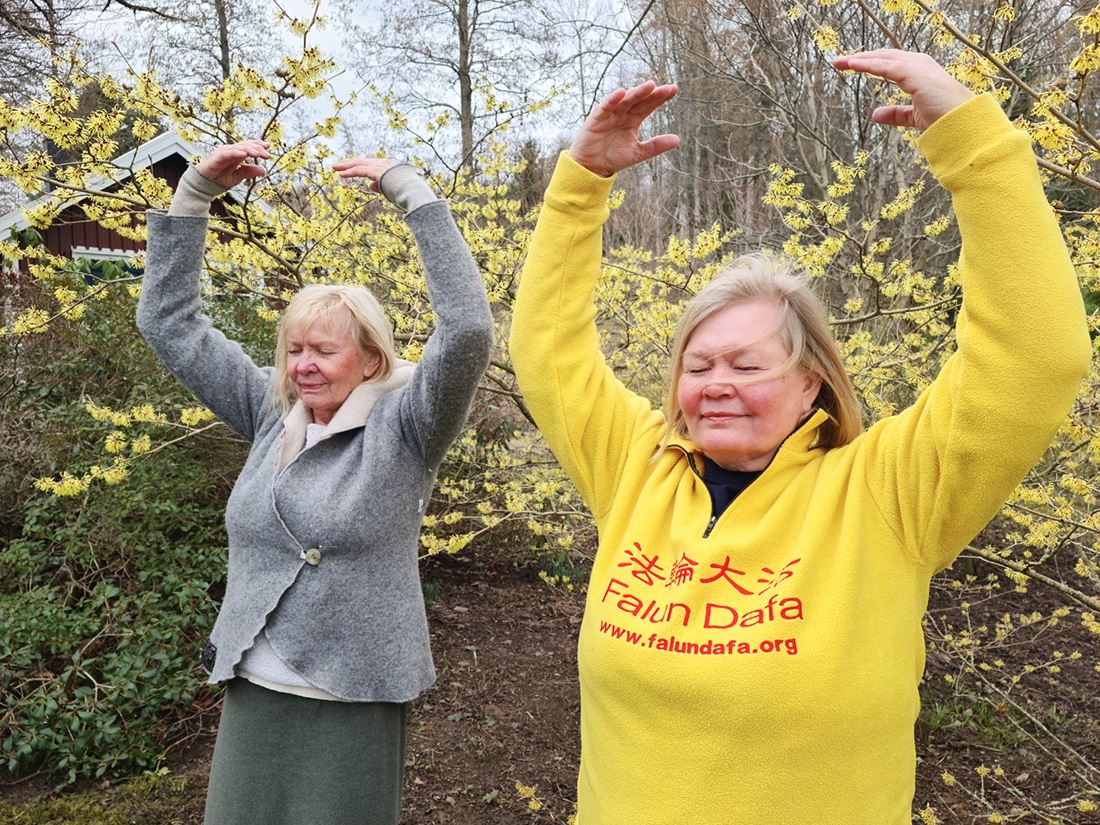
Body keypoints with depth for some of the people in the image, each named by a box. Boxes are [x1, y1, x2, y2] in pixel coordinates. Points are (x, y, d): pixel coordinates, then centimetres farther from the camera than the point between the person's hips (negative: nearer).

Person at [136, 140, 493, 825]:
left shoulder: (401, 427, -11)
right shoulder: (271, 413, 3)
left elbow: (468, 330, -26)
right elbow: (170, 321, 8)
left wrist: (410, 190, -24)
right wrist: (196, 191, 0)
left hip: (354, 699, -5)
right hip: (252, 691, 5)